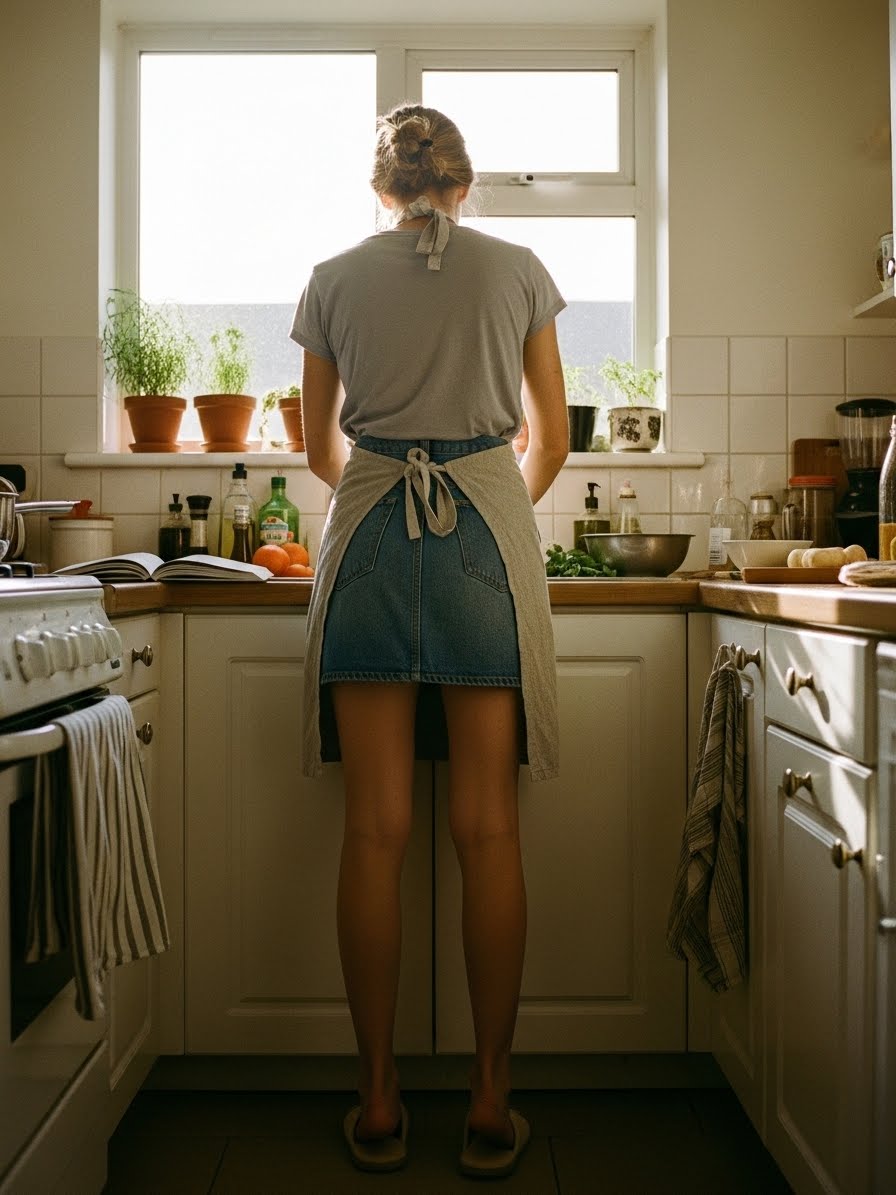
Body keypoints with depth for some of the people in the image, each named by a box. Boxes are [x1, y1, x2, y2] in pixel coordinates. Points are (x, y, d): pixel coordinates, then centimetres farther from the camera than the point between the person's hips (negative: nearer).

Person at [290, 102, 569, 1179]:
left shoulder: (332, 281, 12)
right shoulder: (519, 272, 11)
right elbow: (550, 443, 15)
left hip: (368, 539, 1)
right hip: (489, 536, 0)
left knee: (376, 833, 3)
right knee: (487, 832, 3)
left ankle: (378, 1103, 14)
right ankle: (490, 1102, 13)